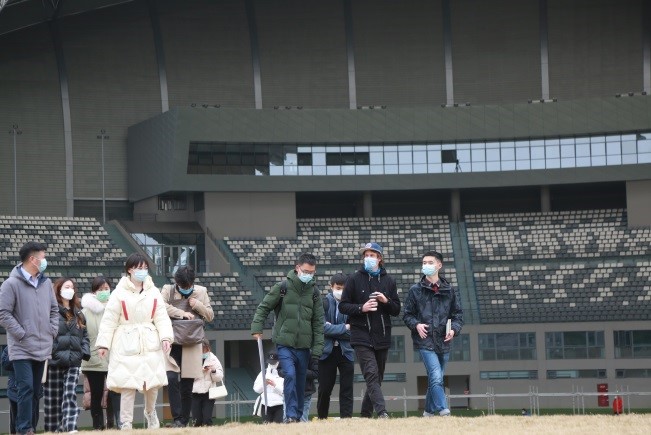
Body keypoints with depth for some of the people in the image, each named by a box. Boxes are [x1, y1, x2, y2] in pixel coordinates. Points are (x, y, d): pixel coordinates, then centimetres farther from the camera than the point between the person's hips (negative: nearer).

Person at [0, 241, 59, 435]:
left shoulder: (46, 283, 11)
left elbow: (54, 309, 21)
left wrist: (53, 331, 7)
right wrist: (22, 334, -13)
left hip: (43, 349, 6)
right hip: (22, 349, -6)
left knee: (36, 391, 10)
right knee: (26, 389, -13)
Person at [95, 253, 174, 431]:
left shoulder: (154, 292, 7)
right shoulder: (119, 293, -3)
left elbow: (162, 317, 3)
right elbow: (109, 320, -3)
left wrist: (165, 337, -12)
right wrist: (103, 344, -8)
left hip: (150, 344, 3)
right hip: (127, 345, -3)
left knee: (153, 383, 4)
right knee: (128, 385, -6)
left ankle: (150, 412, 33)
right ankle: (126, 424, 3)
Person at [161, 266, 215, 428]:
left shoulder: (201, 292, 9)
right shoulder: (168, 290, 3)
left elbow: (210, 316, 11)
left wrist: (198, 305, -6)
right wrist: (181, 313, -19)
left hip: (191, 345, 2)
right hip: (172, 344, -2)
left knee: (187, 387, 5)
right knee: (172, 379, -19)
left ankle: (184, 422, 13)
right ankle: (177, 419, -13)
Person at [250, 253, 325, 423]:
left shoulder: (314, 293, 8)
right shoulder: (282, 288, -1)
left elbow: (318, 323, 8)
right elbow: (263, 307, 5)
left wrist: (317, 350, 3)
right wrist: (256, 328, -7)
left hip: (304, 346, 3)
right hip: (284, 344, -3)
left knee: (300, 382, 8)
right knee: (290, 375, -21)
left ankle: (298, 416, 18)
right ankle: (291, 415, -20)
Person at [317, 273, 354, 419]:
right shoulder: (324, 302, -4)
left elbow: (354, 330, -5)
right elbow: (322, 327, -14)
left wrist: (333, 329, -11)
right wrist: (344, 328, -10)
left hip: (346, 351, 1)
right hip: (327, 351, -1)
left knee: (347, 388, -1)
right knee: (325, 388, 6)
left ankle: (346, 417, 1)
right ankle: (321, 418, 20)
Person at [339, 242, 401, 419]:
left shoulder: (389, 280, 11)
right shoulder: (354, 279, 2)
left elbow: (396, 310, 12)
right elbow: (343, 306, 1)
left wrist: (386, 301, -9)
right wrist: (361, 308, -15)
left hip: (382, 337, 4)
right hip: (362, 336, -4)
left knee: (377, 378, 9)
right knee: (371, 374, -17)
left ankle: (366, 414, 21)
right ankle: (381, 412, -27)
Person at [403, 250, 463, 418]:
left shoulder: (450, 290, 9)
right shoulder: (416, 290, 4)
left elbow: (458, 314, 12)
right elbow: (407, 315, 8)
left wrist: (454, 329, -7)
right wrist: (416, 325, -12)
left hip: (443, 342, 3)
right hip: (425, 342, -3)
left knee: (436, 379, 12)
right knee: (436, 378, -18)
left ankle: (429, 411, 26)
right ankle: (444, 411, -22)